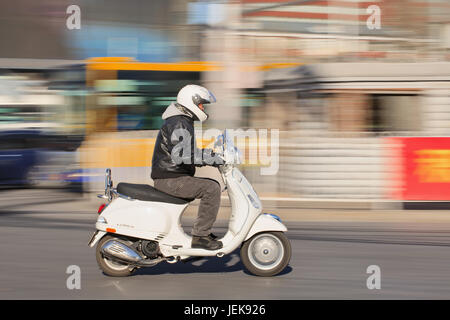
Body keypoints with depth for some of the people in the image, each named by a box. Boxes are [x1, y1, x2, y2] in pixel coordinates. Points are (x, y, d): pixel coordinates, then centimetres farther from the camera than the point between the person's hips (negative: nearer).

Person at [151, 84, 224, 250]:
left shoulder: (184, 122, 20)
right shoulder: (179, 124, -15)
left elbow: (189, 154, 27)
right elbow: (180, 155, -28)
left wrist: (211, 156, 15)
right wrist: (211, 158, -25)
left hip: (174, 176, 11)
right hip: (170, 179, -11)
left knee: (213, 185, 17)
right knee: (211, 189, -21)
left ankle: (203, 230, 15)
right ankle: (200, 236, -20)